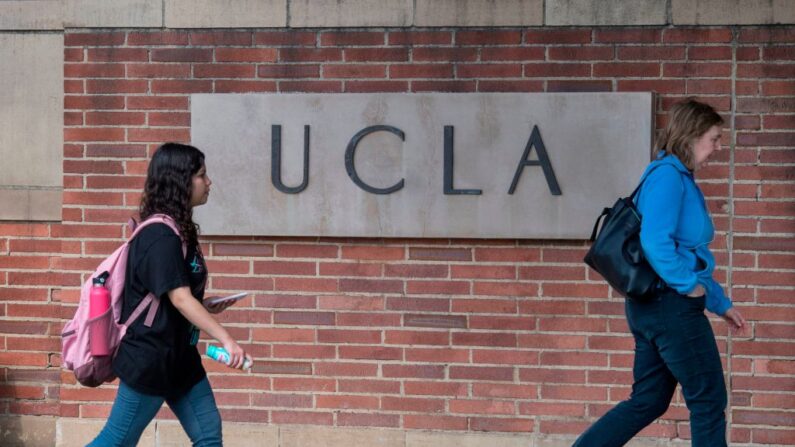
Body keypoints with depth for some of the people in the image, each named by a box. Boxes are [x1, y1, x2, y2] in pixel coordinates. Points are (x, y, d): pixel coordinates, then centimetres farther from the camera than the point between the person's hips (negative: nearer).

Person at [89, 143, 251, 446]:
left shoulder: (177, 231, 10)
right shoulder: (161, 236, -20)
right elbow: (179, 298, -27)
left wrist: (207, 307, 5)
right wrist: (226, 339, -32)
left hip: (178, 356, 9)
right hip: (150, 359, -9)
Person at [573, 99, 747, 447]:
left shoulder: (681, 179, 16)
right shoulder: (667, 176, -14)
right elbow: (654, 242, -26)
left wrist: (720, 303, 23)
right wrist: (689, 285, -16)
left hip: (652, 307, 10)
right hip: (671, 305, -10)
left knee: (648, 401, 13)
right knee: (709, 401, 1)